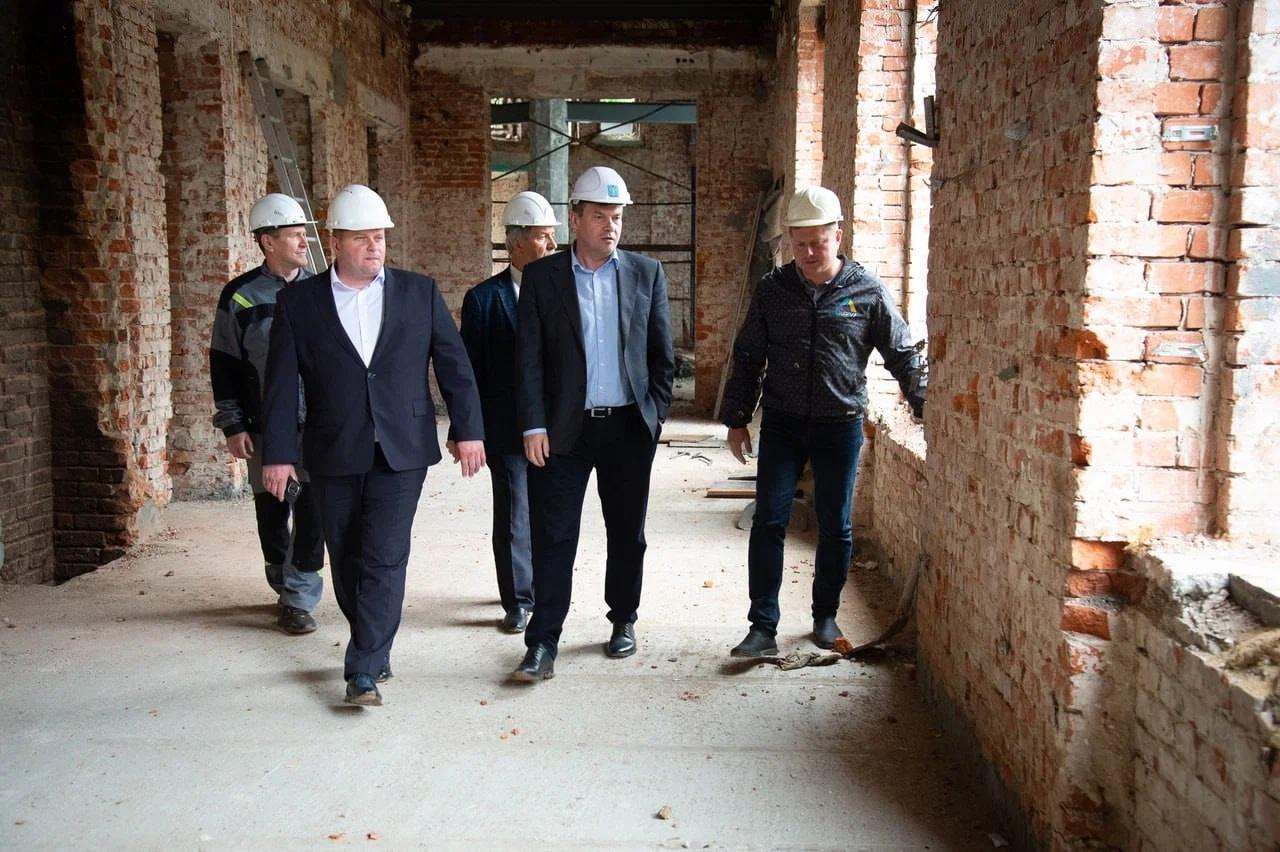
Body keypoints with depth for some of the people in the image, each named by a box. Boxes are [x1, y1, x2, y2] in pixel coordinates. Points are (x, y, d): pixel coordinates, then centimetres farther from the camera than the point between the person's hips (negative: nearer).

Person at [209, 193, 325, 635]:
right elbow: (224, 364, 2)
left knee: (313, 511, -5)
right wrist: (232, 425, -2)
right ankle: (286, 588, 28)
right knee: (271, 512, 9)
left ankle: (299, 599, 5)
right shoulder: (241, 296, -1)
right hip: (265, 428, -1)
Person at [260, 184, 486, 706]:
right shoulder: (299, 301, 2)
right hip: (334, 456, 1)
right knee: (347, 561, 10)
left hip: (402, 451, -1)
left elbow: (453, 364, 6)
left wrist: (469, 430, 1)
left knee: (385, 558, -8)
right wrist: (278, 454, -4)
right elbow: (282, 384, 1)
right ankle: (374, 649, 30)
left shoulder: (419, 292, 4)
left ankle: (364, 671, -2)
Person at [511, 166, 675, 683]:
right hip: (565, 427, -1)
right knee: (553, 536, -1)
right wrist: (534, 425, -9)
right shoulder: (542, 276, 1)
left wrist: (655, 414, 1)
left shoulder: (646, 273, 5)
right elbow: (529, 358, -2)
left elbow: (661, 352, 7)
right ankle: (543, 643, 5)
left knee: (627, 532, 12)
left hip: (629, 426, 2)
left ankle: (623, 621, 30)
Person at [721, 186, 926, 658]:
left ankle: (825, 615, 27)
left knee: (835, 526, 8)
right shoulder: (772, 290, 1)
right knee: (768, 521, -5)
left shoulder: (867, 292, -3)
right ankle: (763, 627, 1)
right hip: (781, 424, 1)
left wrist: (925, 408, 0)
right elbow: (747, 358, 7)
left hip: (840, 426, 0)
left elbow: (903, 355, 4)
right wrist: (737, 420, 5)